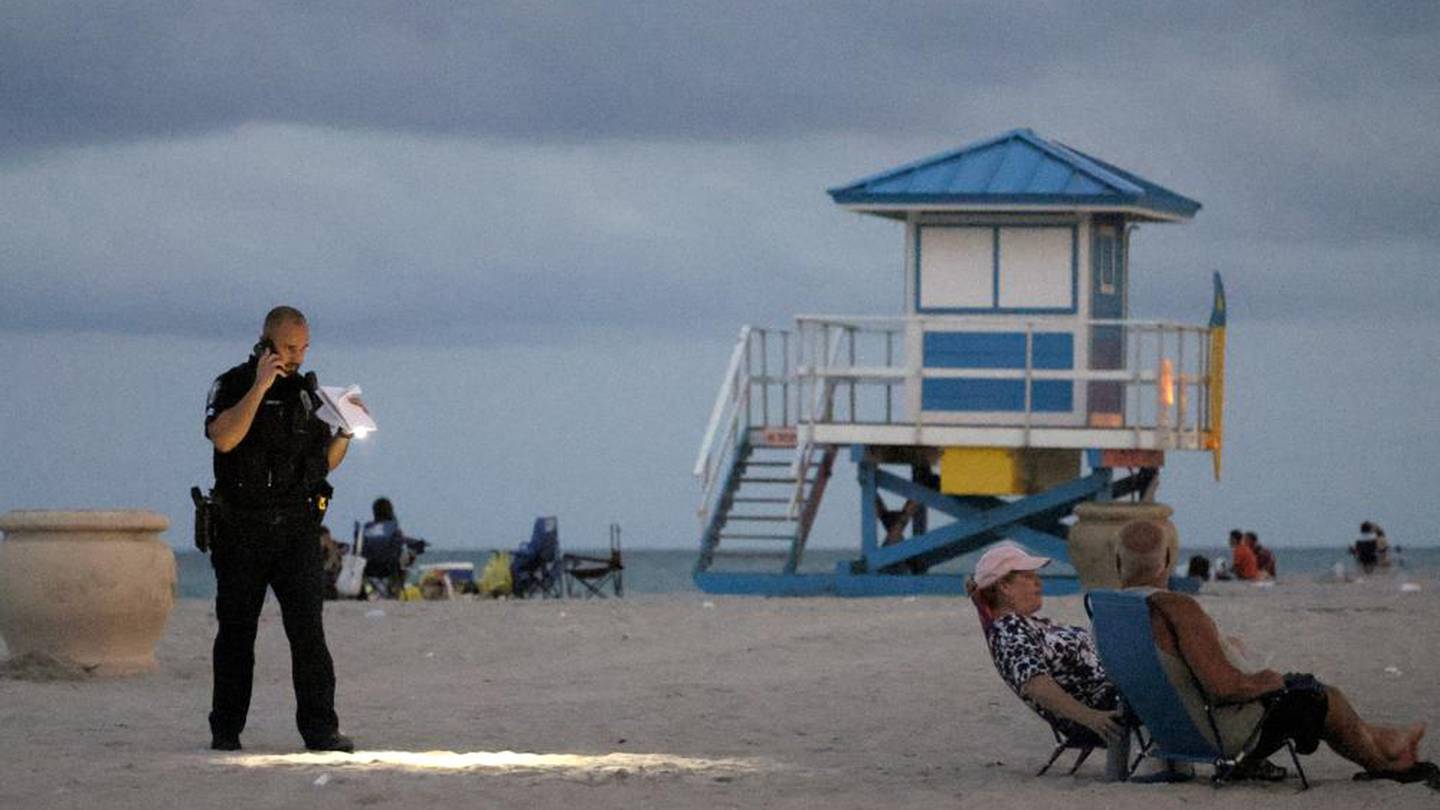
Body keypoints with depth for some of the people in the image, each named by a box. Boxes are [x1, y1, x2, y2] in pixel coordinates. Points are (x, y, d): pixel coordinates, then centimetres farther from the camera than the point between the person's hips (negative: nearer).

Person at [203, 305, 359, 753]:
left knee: (307, 628, -10)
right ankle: (225, 730, 17)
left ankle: (320, 728, -14)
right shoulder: (231, 387, -3)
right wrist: (260, 387, -22)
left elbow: (325, 462, 17)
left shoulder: (306, 391, 11)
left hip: (297, 530, 2)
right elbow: (224, 439, -23)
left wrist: (346, 431, -2)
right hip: (242, 531, -2)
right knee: (236, 632, 6)